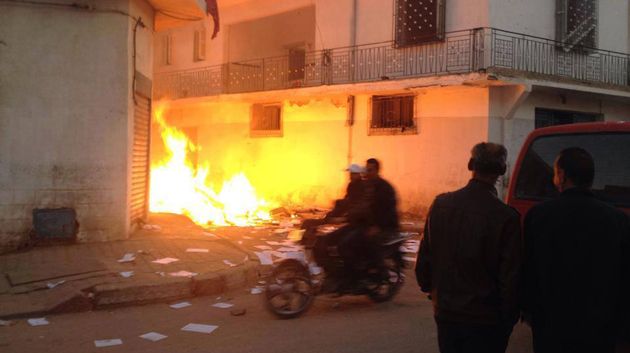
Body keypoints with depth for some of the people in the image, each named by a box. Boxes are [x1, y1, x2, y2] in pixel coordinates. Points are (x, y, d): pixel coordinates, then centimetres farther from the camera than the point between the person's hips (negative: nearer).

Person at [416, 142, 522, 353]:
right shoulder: (506, 217, -17)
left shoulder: (440, 204, -5)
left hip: (445, 313, 4)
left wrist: (429, 288, 20)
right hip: (485, 319, -4)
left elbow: (424, 256, 3)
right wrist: (509, 317, 2)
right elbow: (511, 275, -12)